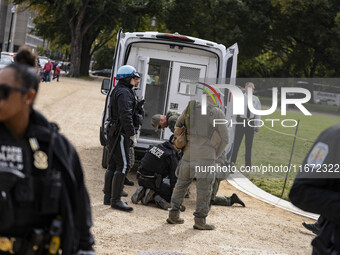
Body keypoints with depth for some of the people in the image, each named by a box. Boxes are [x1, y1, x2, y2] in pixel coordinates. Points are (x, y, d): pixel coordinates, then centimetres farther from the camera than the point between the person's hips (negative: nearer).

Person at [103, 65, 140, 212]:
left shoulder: (118, 91, 19)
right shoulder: (124, 93, -15)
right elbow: (125, 116, -23)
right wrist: (132, 135, -20)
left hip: (113, 132, 11)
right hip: (120, 133, -11)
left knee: (113, 165, 14)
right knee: (123, 165, -10)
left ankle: (108, 197, 20)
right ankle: (116, 200, -11)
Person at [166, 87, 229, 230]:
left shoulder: (191, 108, 8)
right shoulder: (218, 113, -3)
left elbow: (178, 125, 23)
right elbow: (223, 139, -2)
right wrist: (216, 155, 9)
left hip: (188, 154, 5)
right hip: (206, 156, -4)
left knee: (181, 184, 16)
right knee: (204, 189, 2)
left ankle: (173, 214, 20)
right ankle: (200, 220, 3)